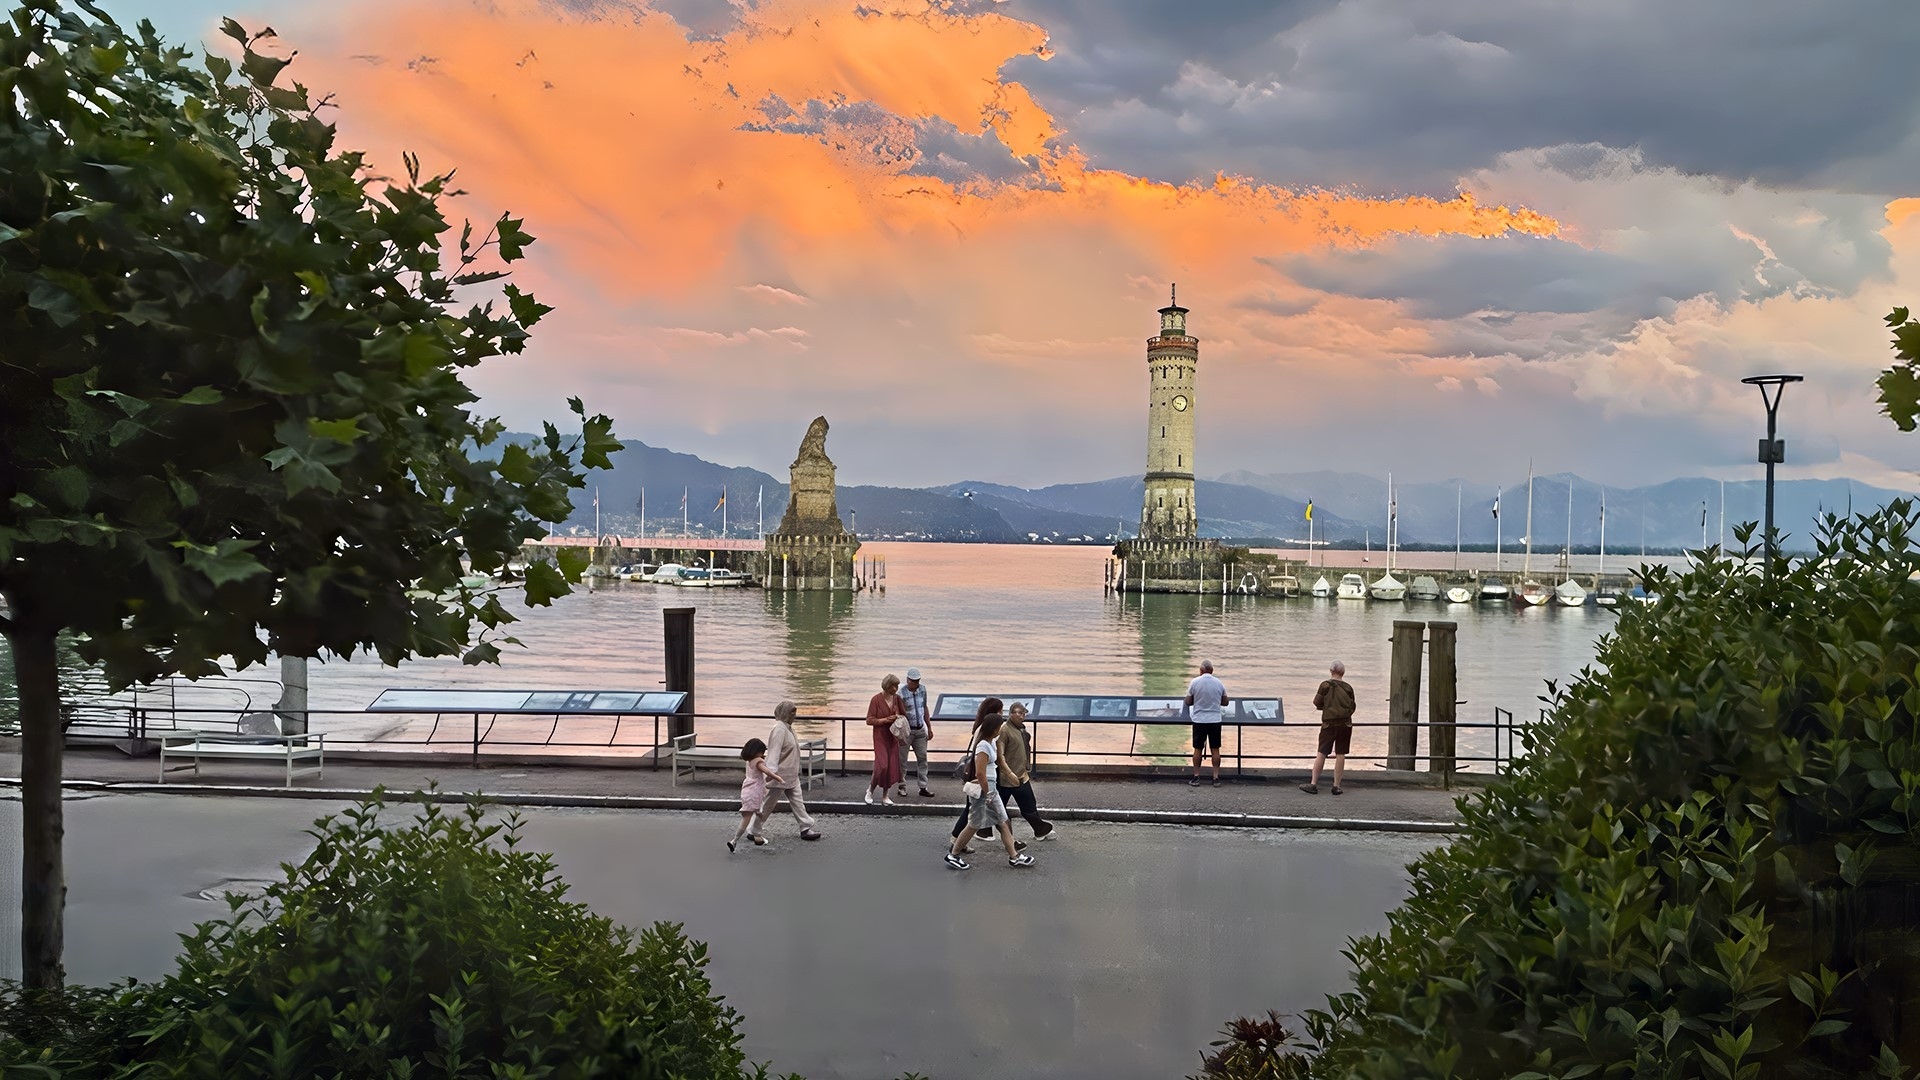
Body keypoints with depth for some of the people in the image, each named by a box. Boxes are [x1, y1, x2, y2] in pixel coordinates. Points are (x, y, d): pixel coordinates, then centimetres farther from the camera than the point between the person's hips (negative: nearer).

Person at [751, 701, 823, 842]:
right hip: (780, 776, -9)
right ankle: (756, 832, 14)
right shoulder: (779, 729, -21)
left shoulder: (787, 728, 8)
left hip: (791, 776, 9)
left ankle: (806, 828, 16)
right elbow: (774, 752, -26)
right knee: (768, 804, 3)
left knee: (797, 801, 11)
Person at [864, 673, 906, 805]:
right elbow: (869, 720, -11)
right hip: (880, 737, -5)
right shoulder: (876, 699, -12)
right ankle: (870, 791, 8)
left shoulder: (897, 698, 3)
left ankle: (885, 796, 16)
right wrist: (886, 720, -20)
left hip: (893, 737, 5)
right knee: (882, 766, -14)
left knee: (892, 766, 4)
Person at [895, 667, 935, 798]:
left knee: (922, 758, 8)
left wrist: (929, 728, 12)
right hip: (906, 730, -6)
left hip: (920, 730, 6)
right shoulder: (902, 694, -18)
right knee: (902, 760, 5)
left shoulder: (922, 689, 1)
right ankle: (902, 787, 19)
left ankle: (923, 787, 15)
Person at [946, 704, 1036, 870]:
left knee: (1003, 823, 12)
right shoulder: (984, 746, -23)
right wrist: (987, 793, -19)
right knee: (974, 825, 3)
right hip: (981, 789, -9)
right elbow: (980, 773, -27)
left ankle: (1014, 857, 19)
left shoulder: (991, 742, 5)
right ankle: (952, 855, 16)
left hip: (990, 788, 9)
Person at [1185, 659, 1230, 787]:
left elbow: (1188, 702, -2)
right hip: (1215, 720, 1)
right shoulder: (1219, 683, -1)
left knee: (1198, 749, 7)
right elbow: (1225, 703, 8)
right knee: (1215, 749, 7)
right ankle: (1216, 777, 9)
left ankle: (1196, 777, 10)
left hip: (1199, 720, -1)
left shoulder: (1195, 682, -8)